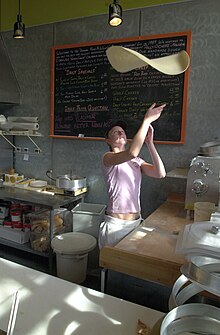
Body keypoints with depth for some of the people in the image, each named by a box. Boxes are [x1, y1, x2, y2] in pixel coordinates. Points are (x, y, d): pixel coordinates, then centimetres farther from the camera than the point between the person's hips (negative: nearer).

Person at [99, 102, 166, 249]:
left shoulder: (137, 161, 9)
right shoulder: (108, 157, -9)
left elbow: (161, 173, -8)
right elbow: (132, 152, -31)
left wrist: (149, 143, -12)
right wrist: (146, 121, -25)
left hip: (136, 221, 6)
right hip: (116, 224, -6)